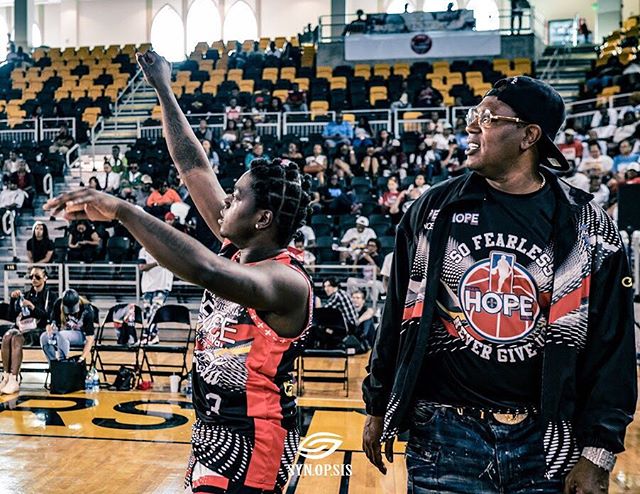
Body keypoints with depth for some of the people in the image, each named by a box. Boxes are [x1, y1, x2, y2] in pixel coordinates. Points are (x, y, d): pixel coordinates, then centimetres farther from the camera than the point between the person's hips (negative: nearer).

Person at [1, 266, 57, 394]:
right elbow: (12, 317, 14)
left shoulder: (51, 295, 6)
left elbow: (50, 317, -7)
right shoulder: (25, 295, 19)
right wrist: (13, 299, 0)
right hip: (23, 328, 4)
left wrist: (33, 307, -17)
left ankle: (13, 380, -38)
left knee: (16, 339, -33)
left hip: (40, 330, -4)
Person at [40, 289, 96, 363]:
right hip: (64, 331, 5)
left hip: (82, 335, -5)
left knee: (61, 336, -35)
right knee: (44, 337, -23)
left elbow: (90, 338, -24)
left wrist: (82, 358, -31)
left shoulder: (86, 310, -24)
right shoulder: (58, 304, -13)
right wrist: (50, 327, -32)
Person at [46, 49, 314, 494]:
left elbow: (208, 272, -45)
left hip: (251, 443, -8)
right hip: (212, 431, 8)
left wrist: (123, 210, -41)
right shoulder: (237, 247, 1)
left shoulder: (287, 281, -24)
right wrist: (163, 88, 10)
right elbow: (193, 166, 6)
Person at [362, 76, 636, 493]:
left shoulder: (588, 228, -3)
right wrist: (378, 408, 8)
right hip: (444, 435, 1)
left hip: (549, 441, 0)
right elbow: (399, 314, 6)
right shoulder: (433, 211, 0)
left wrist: (598, 452, -4)